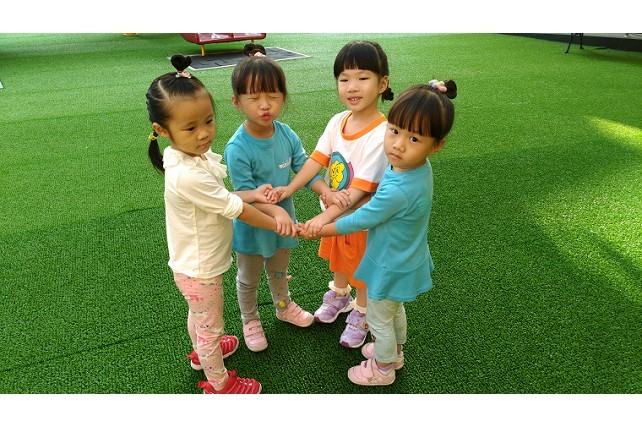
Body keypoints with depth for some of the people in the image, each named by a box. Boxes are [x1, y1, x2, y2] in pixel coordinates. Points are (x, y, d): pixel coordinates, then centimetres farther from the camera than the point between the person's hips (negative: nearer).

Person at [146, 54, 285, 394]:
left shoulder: (200, 156, -7)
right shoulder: (188, 176, -36)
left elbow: (218, 198, 2)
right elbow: (234, 210, -28)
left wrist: (252, 195, -14)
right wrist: (278, 225, -16)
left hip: (195, 264, 8)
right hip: (200, 271, -8)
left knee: (198, 315, 32)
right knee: (211, 327, 15)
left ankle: (201, 352, 59)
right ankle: (220, 384, 39)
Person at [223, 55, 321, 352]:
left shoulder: (287, 135, -13)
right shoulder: (237, 149, -29)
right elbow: (246, 194, -28)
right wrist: (275, 211, -45)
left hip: (284, 219, 5)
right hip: (251, 227, -4)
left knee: (279, 271, 31)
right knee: (249, 280, 22)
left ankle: (284, 307, 58)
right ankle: (250, 320, 48)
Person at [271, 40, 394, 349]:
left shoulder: (381, 135, -30)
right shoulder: (338, 121, -9)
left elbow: (361, 188, -31)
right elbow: (317, 159, -9)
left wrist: (326, 216, -36)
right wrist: (290, 188, -20)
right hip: (333, 210, 7)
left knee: (362, 269, 17)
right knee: (338, 258, 29)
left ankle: (361, 315, 43)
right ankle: (340, 297, 57)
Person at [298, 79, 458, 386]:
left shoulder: (398, 191, -41)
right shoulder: (418, 166, -13)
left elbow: (358, 222, -26)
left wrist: (317, 231, -14)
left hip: (391, 268, -8)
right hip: (407, 259, 8)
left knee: (379, 319, 19)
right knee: (395, 310, 32)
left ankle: (383, 369, 45)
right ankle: (395, 352, 58)